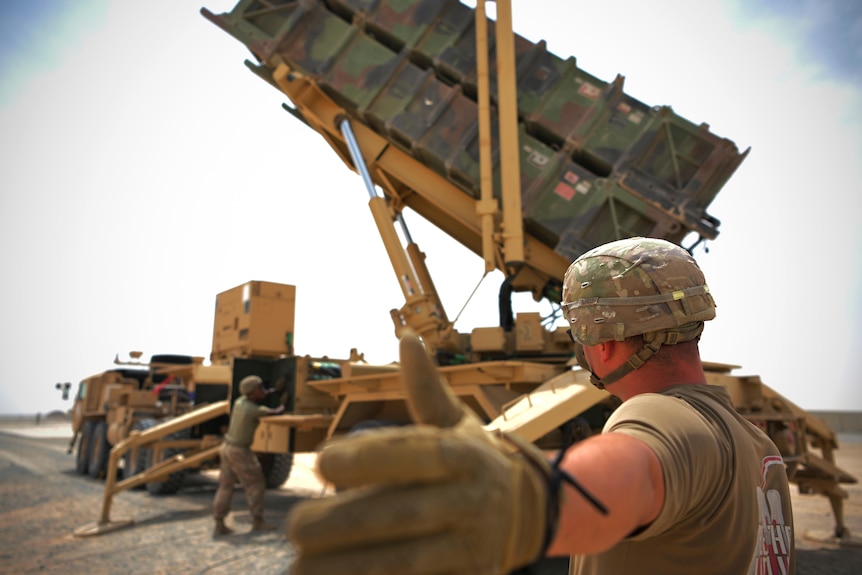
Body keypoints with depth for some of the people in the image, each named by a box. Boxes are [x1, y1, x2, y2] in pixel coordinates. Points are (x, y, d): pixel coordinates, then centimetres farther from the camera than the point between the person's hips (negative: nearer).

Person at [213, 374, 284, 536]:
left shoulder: (240, 401, 1)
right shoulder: (255, 410, -22)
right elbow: (275, 412, -8)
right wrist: (282, 407, 16)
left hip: (227, 447, 8)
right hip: (240, 451, -8)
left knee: (226, 485, 11)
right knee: (255, 483, 3)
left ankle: (219, 525, 13)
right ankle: (258, 522, 10)